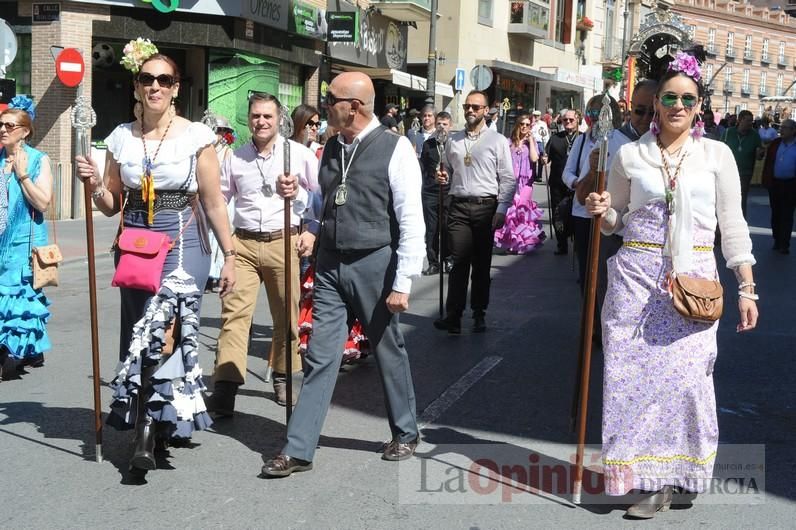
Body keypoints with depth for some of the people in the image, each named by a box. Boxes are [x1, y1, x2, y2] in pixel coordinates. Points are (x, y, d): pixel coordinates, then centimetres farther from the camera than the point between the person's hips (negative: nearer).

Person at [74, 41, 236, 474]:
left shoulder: (196, 136, -4)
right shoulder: (121, 138, 6)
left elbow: (214, 204, 0)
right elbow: (111, 206, 12)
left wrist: (229, 256, -2)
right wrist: (95, 185, -8)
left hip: (183, 247, -4)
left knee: (157, 332, -15)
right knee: (142, 335, 8)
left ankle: (146, 436, -10)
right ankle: (162, 419, 22)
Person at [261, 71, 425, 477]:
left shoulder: (395, 149, -11)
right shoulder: (331, 148, 9)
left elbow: (411, 221, -13)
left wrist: (402, 283, -16)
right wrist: (313, 231, 3)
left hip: (374, 264, -5)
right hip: (330, 264, 5)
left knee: (389, 353, 10)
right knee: (320, 358, 3)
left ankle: (405, 434, 30)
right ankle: (298, 450, 6)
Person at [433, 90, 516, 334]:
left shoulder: (497, 140, 2)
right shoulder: (453, 140, 11)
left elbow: (507, 179, 0)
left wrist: (502, 209, -8)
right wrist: (443, 176, -2)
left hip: (485, 206, -2)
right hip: (459, 206, 2)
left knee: (482, 264, 7)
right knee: (459, 263, -4)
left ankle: (479, 314, 18)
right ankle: (453, 316, -6)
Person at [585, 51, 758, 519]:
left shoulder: (717, 154, 5)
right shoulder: (630, 155, 6)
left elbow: (732, 224, 5)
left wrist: (747, 287, 0)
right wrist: (602, 212, -8)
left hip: (693, 280, -1)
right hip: (637, 276, 1)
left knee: (684, 375, -5)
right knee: (634, 372, 0)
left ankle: (667, 478, 9)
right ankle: (645, 476, 13)